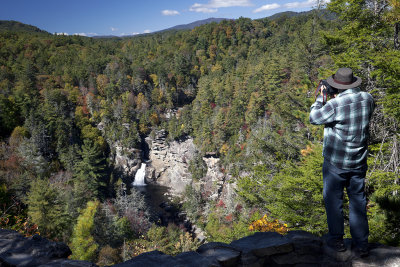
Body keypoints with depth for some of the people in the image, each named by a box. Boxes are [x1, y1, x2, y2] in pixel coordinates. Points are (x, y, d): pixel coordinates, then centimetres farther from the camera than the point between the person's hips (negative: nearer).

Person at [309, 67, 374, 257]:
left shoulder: (335, 104, -22)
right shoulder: (367, 99, -3)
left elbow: (314, 118, -7)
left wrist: (320, 97, 4)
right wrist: (355, 90, 17)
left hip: (335, 162, -5)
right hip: (359, 163, 5)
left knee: (333, 199, 11)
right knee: (358, 201, 14)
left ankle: (336, 239, 22)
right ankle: (361, 244, 20)